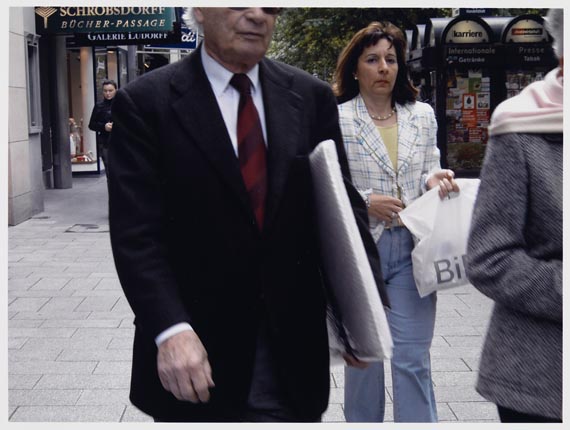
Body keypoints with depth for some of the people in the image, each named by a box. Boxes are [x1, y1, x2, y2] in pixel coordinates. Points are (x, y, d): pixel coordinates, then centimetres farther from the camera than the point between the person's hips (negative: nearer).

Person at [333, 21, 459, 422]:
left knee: (414, 359, 2)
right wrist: (365, 202, -16)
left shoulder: (423, 115, 9)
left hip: (412, 249, 2)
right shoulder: (335, 119, -3)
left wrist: (434, 179, -7)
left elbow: (427, 174, 16)